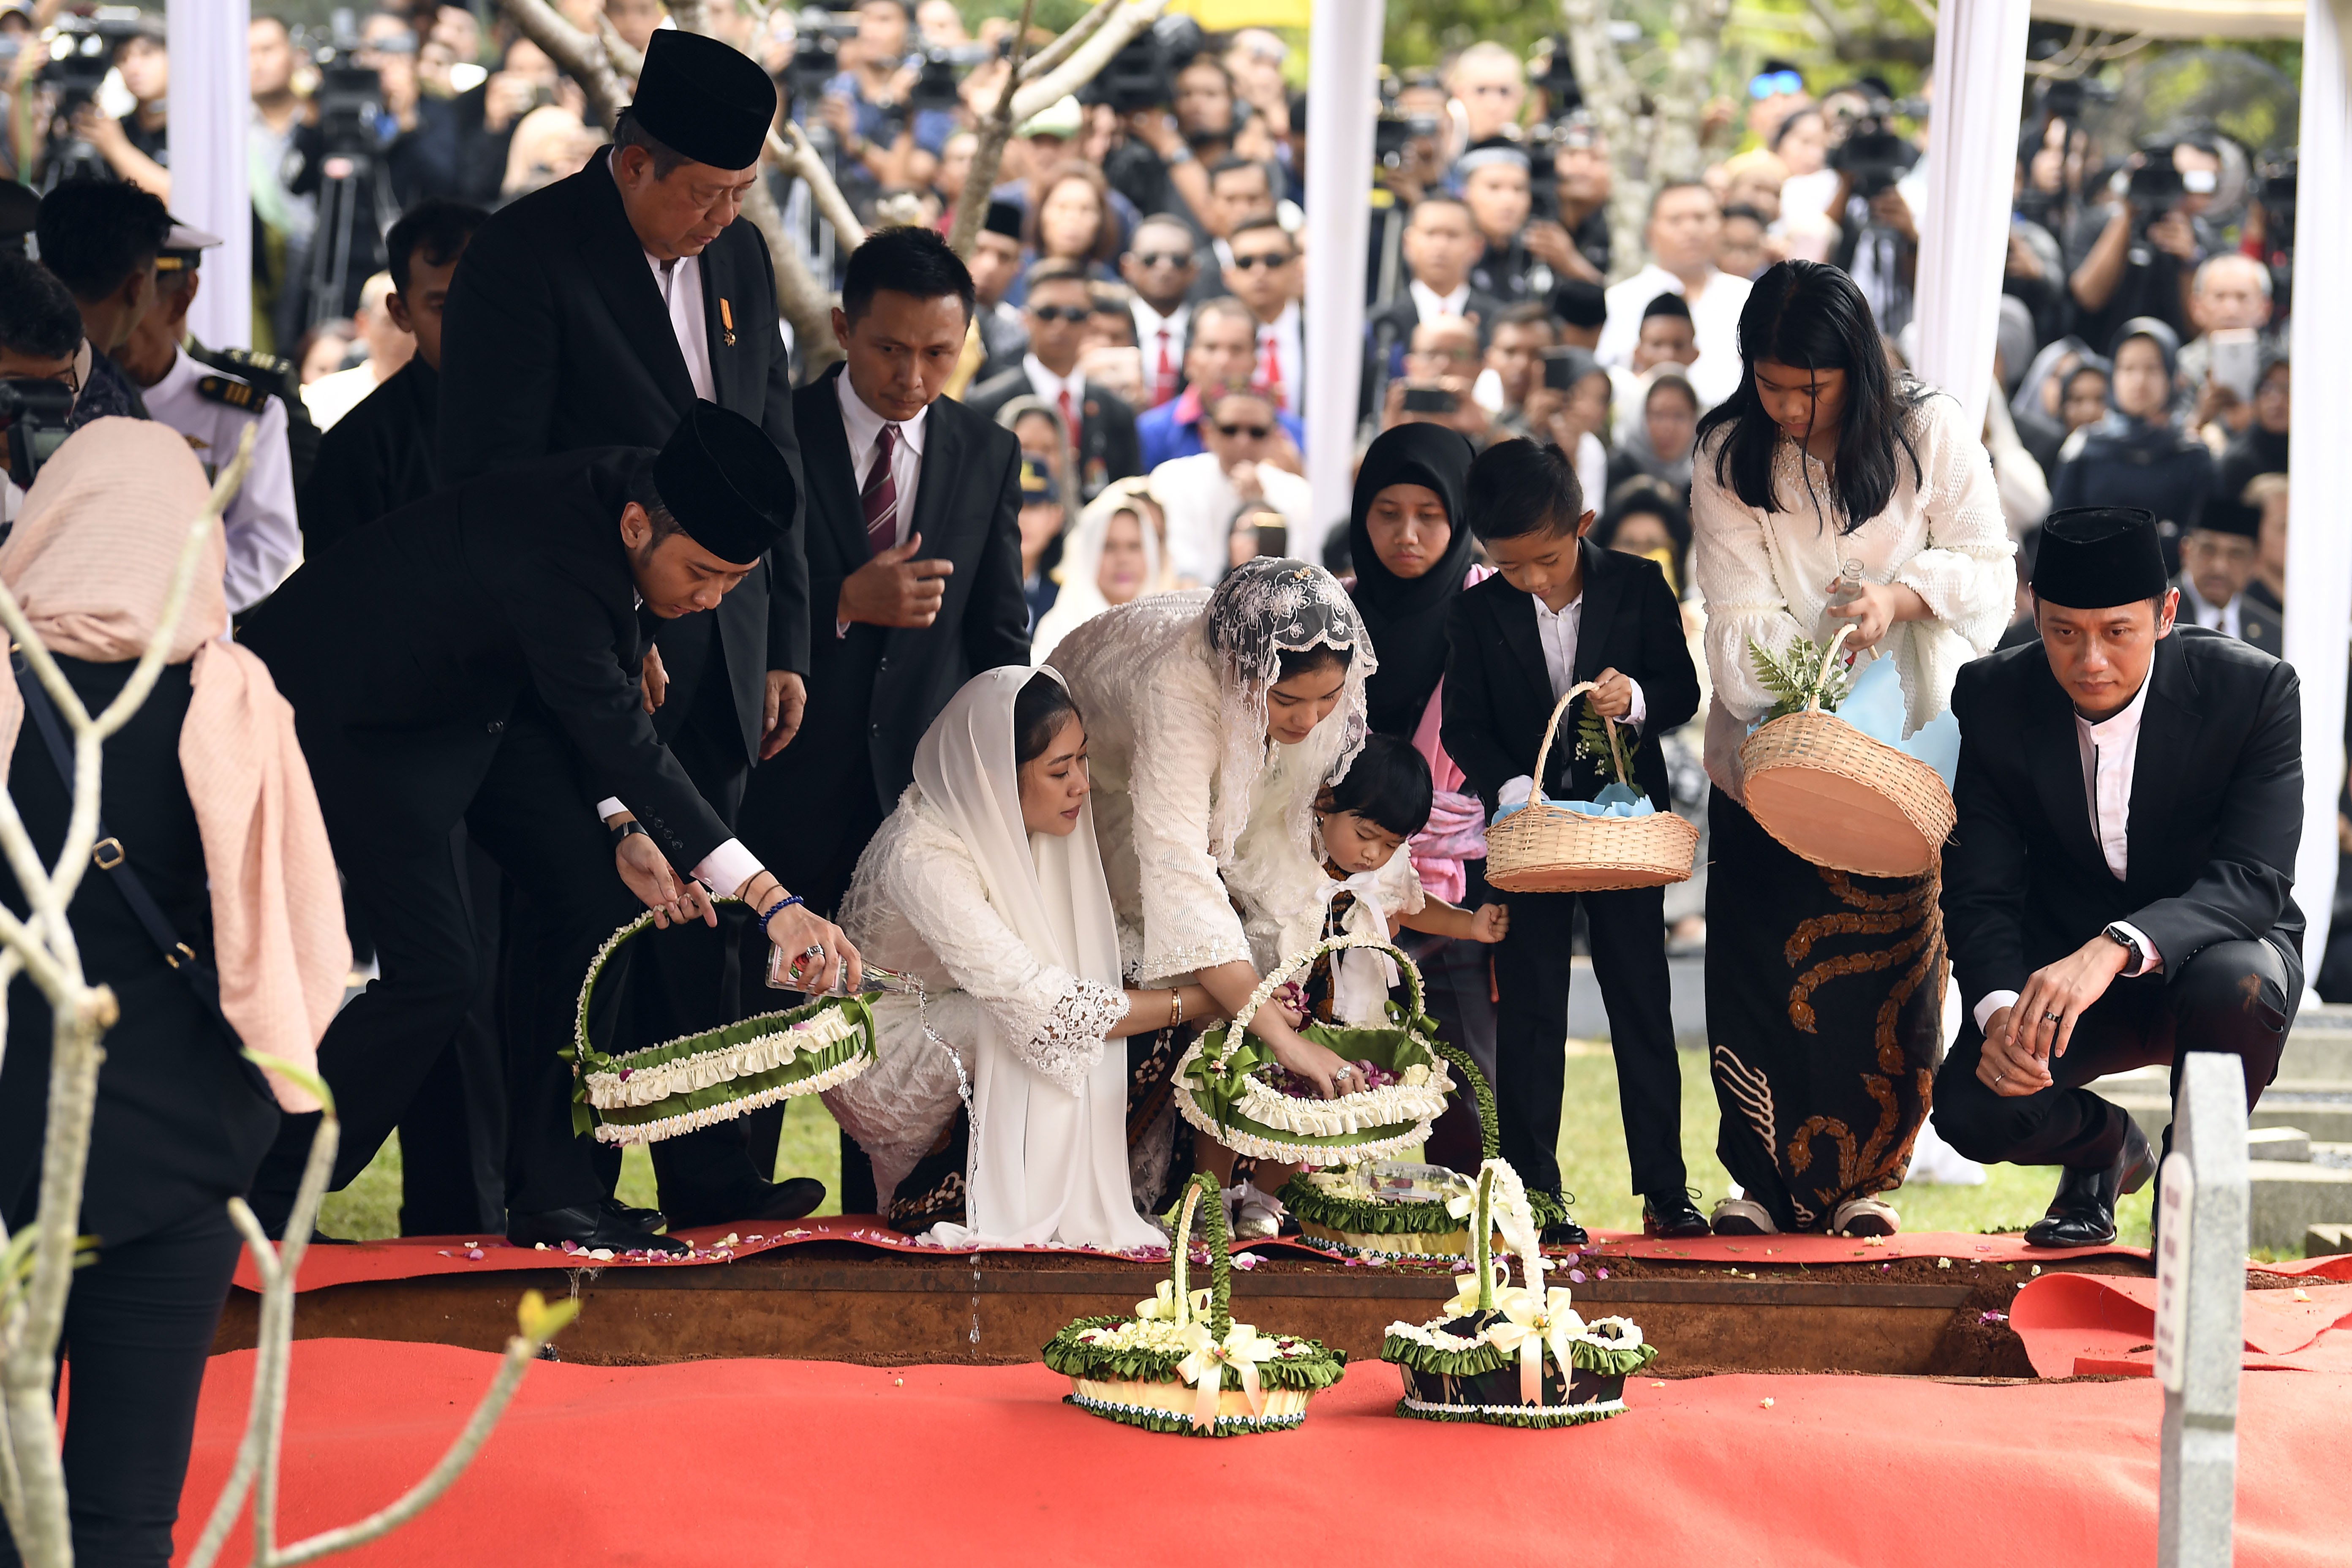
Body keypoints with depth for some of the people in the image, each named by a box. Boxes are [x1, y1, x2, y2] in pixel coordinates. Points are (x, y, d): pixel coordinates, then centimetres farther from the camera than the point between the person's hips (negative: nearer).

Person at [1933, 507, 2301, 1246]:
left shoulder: (2256, 690, -20)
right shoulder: (1994, 699, -11)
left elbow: (2255, 880, -28)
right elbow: (1980, 893, -10)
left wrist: (2116, 948, -46)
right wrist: (2000, 1008, -33)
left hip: (2212, 945, -2)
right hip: (2060, 962, 2)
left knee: (2237, 987, -38)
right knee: (1973, 1109, -25)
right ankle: (2104, 1145, 14)